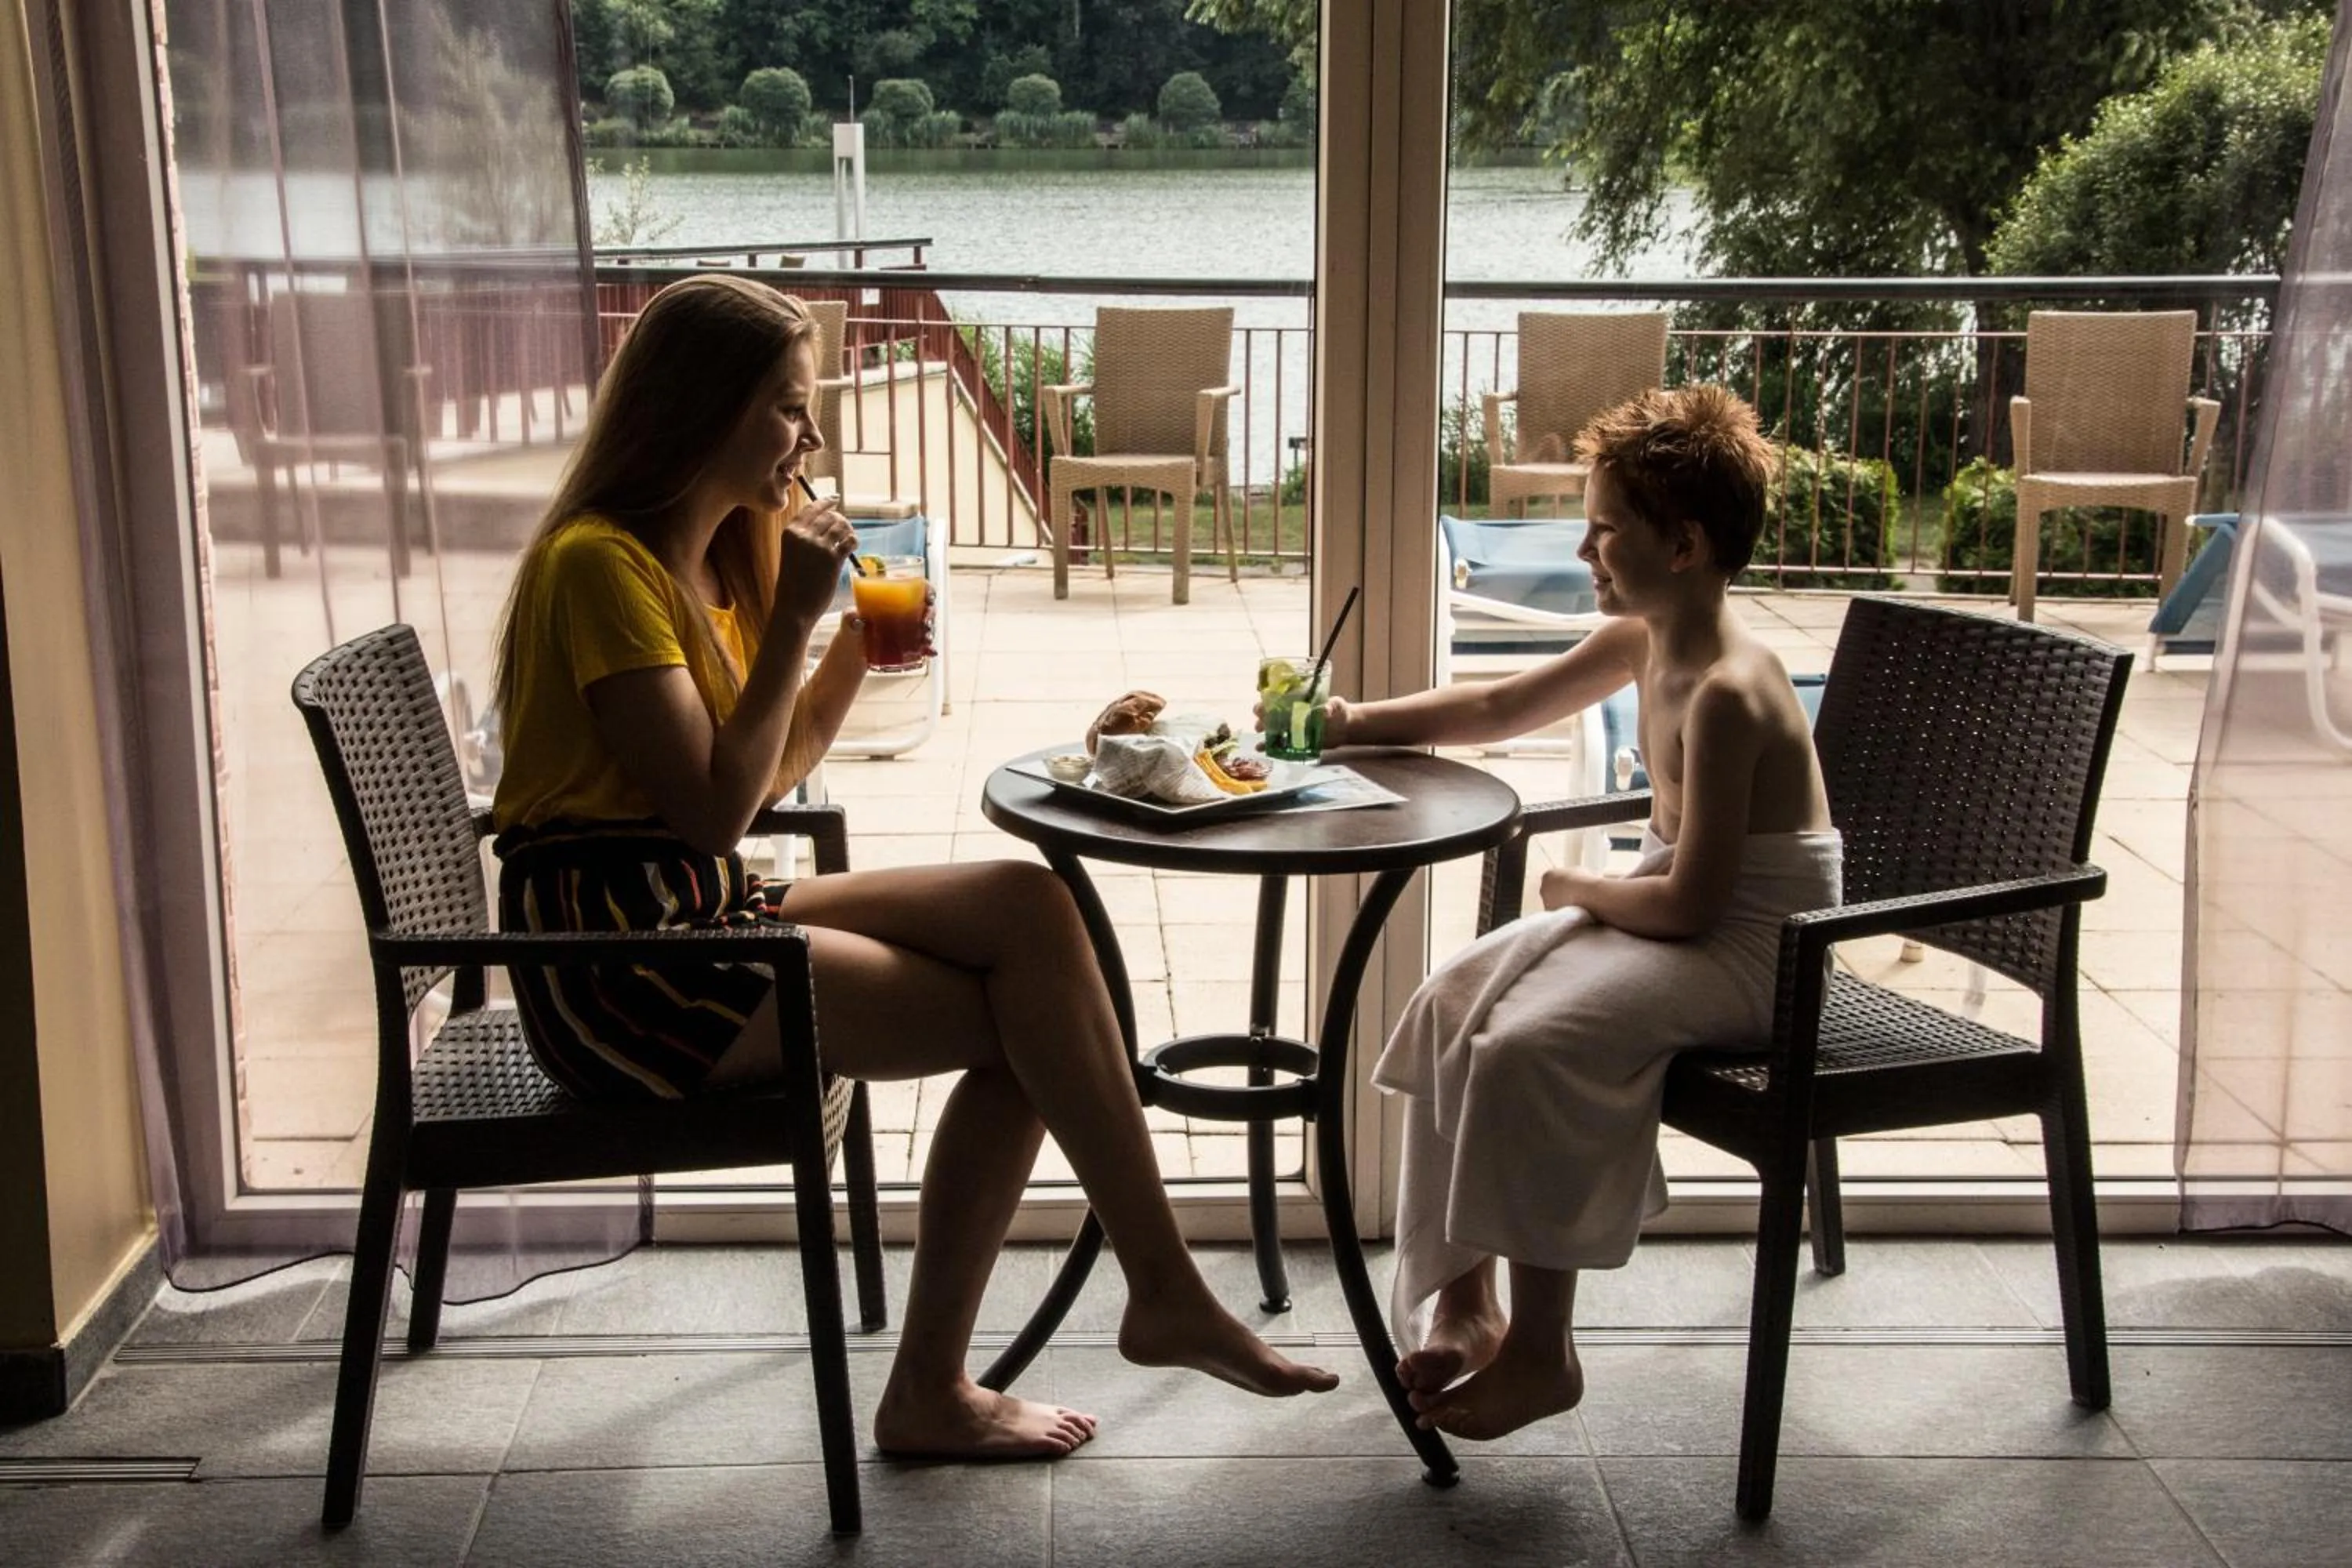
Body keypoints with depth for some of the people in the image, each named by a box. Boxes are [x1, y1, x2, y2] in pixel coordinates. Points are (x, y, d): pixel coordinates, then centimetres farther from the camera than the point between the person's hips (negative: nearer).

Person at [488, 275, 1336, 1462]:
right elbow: (715, 805, -18)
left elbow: (765, 775, 19)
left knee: (1029, 906, -11)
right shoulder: (599, 562, -14)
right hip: (614, 957, -9)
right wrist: (792, 620, -15)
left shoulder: (716, 558, 16)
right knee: (1025, 1018, -14)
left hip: (703, 916, 9)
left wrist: (853, 652, 5)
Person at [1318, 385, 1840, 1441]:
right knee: (1453, 1000, 2)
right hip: (1679, 910, 10)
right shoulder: (1642, 641, 5)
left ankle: (1541, 1351, -12)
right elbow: (1499, 709, 19)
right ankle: (1460, 1292, 6)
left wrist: (1574, 889, -8)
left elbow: (1692, 901, -26)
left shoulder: (1727, 692, -24)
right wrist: (1356, 723, 11)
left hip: (1748, 949, -10)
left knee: (1526, 1046, -26)